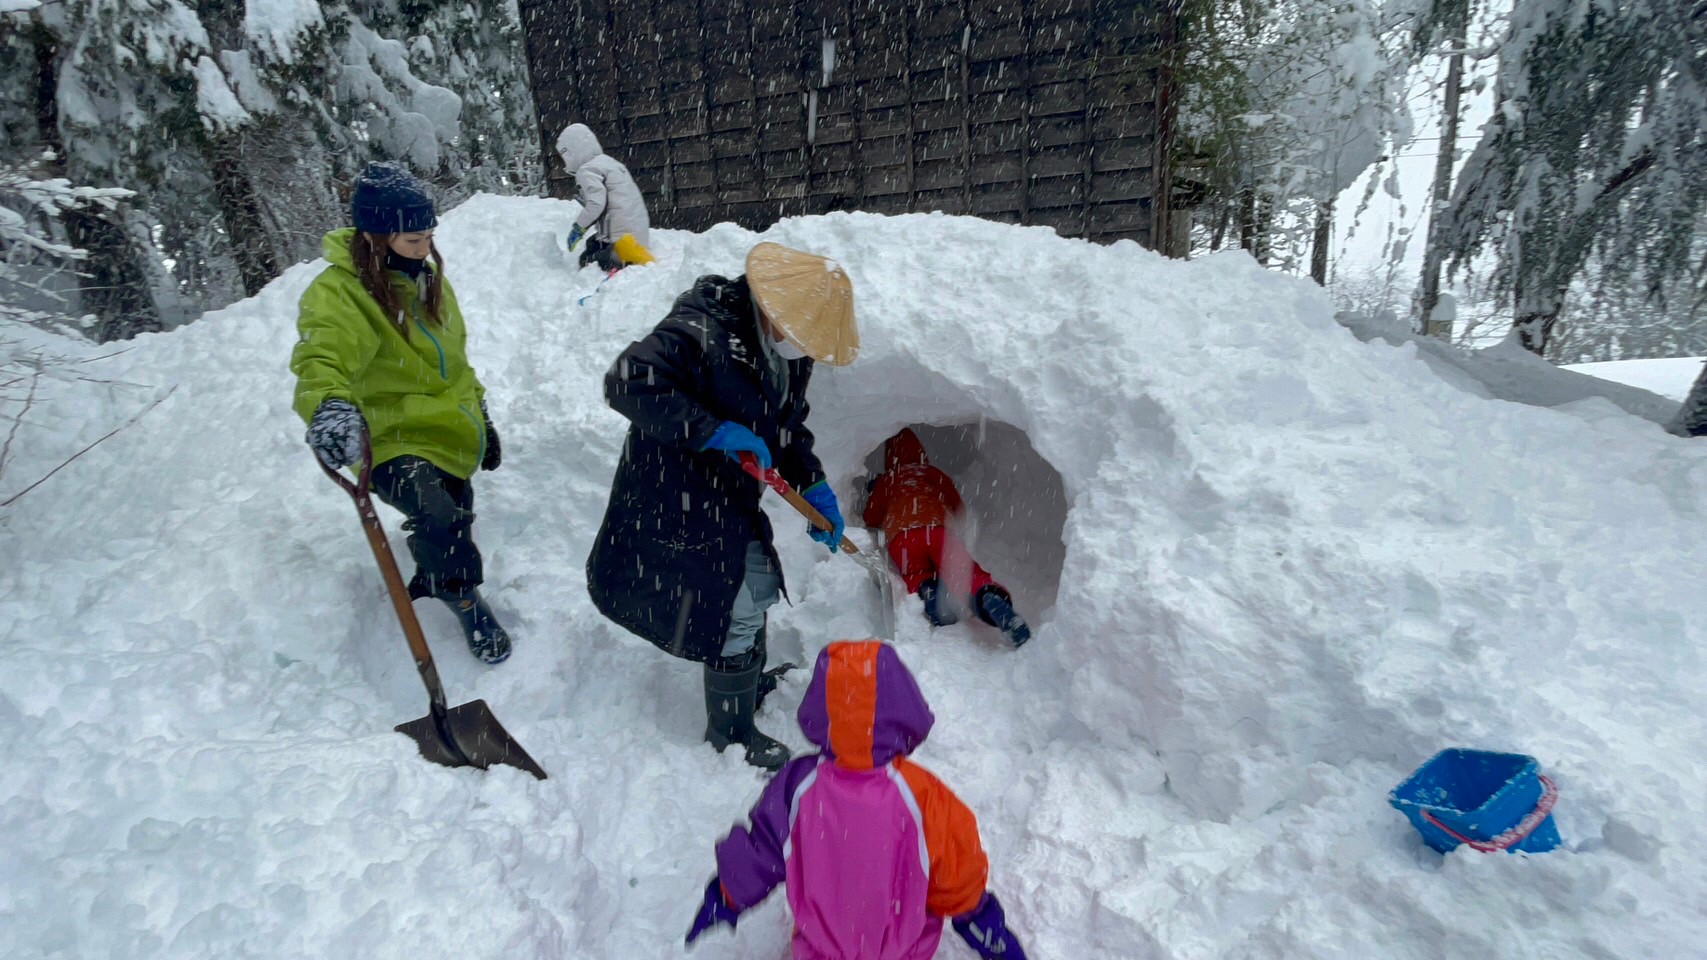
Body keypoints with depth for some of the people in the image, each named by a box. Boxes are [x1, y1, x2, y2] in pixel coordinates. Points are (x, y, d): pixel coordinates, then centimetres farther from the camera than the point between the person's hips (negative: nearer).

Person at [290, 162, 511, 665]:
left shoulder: (428, 278, 5)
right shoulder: (338, 293, -18)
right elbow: (321, 359, -36)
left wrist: (480, 415, 19)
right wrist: (329, 404, -59)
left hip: (451, 433, 7)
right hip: (395, 439, -7)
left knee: (458, 519, 21)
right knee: (438, 520, -28)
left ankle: (432, 581, 56)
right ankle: (469, 607, 0)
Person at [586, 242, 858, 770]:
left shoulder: (790, 349, 1)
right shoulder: (700, 331, -27)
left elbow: (788, 427, 11)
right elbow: (626, 383, -34)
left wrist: (813, 487, 0)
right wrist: (713, 431, -35)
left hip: (734, 500, 9)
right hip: (679, 505, -9)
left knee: (760, 586, 24)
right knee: (739, 613, 1)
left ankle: (753, 685, 53)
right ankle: (731, 734, 27)